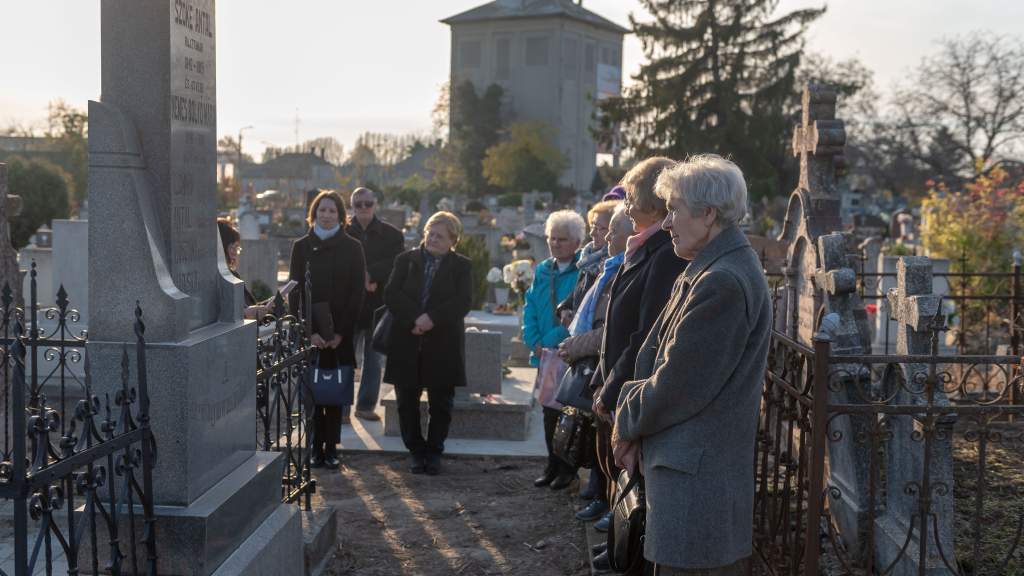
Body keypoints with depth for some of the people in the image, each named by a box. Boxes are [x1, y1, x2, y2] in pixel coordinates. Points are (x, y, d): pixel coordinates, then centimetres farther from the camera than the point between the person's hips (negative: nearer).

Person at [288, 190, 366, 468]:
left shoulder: (352, 247, 4)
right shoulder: (302, 246, 6)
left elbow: (357, 292, 1)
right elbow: (295, 291, 3)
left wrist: (341, 332, -7)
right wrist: (308, 331, -7)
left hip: (340, 333, 0)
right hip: (310, 333, 1)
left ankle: (331, 447, 8)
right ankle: (317, 447, 5)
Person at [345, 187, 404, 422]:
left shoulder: (392, 235, 5)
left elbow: (395, 265, -6)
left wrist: (369, 274, -16)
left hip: (378, 305, 1)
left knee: (373, 357, 8)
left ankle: (366, 405, 16)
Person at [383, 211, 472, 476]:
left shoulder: (461, 266, 3)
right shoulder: (406, 259, 6)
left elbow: (463, 302, -9)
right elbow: (391, 295, -5)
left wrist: (432, 318, -21)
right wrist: (415, 318, -18)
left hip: (443, 346, -1)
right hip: (407, 343, 1)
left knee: (441, 404, 6)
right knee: (407, 402, 7)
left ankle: (434, 452, 20)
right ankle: (416, 451, 21)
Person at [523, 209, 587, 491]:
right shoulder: (543, 271, 11)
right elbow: (530, 307, 9)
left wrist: (551, 341, -18)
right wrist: (535, 342, -5)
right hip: (545, 353, 6)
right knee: (549, 411, 11)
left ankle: (567, 468, 12)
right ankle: (552, 464, 21)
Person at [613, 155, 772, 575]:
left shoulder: (724, 282, -20)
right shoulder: (708, 272, 13)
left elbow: (679, 384, -19)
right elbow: (658, 358, 14)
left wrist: (628, 423, -3)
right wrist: (631, 417, 1)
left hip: (696, 476, -10)